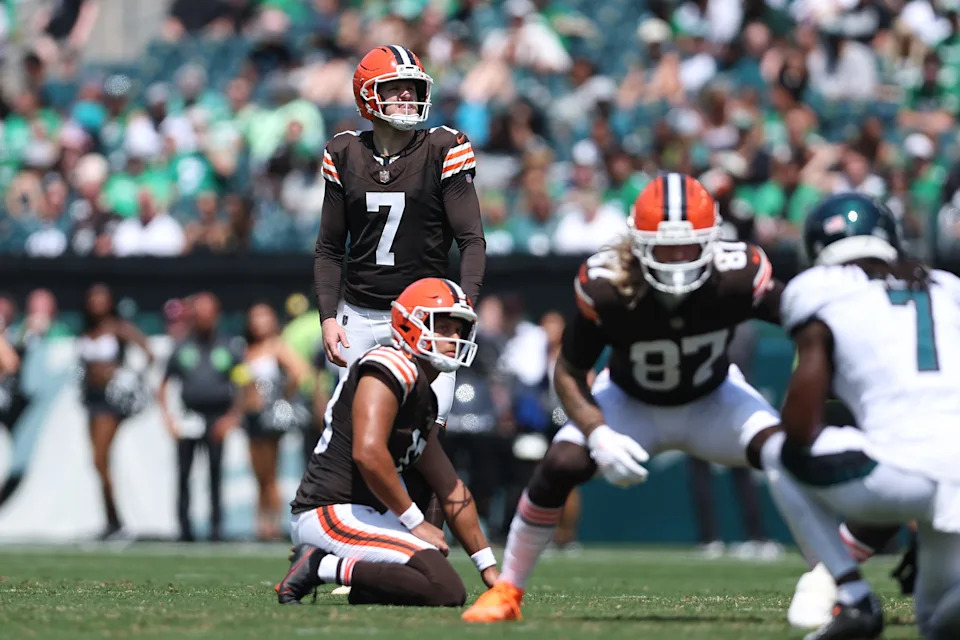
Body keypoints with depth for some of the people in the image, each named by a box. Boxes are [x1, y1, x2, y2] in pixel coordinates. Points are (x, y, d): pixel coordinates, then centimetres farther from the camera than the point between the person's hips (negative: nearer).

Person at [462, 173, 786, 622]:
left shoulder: (736, 277, -34)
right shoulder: (605, 287, -33)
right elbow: (569, 372, -19)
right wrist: (599, 436, -33)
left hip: (713, 400, 1)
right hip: (630, 402, -1)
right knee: (561, 465, -24)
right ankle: (507, 589, -5)